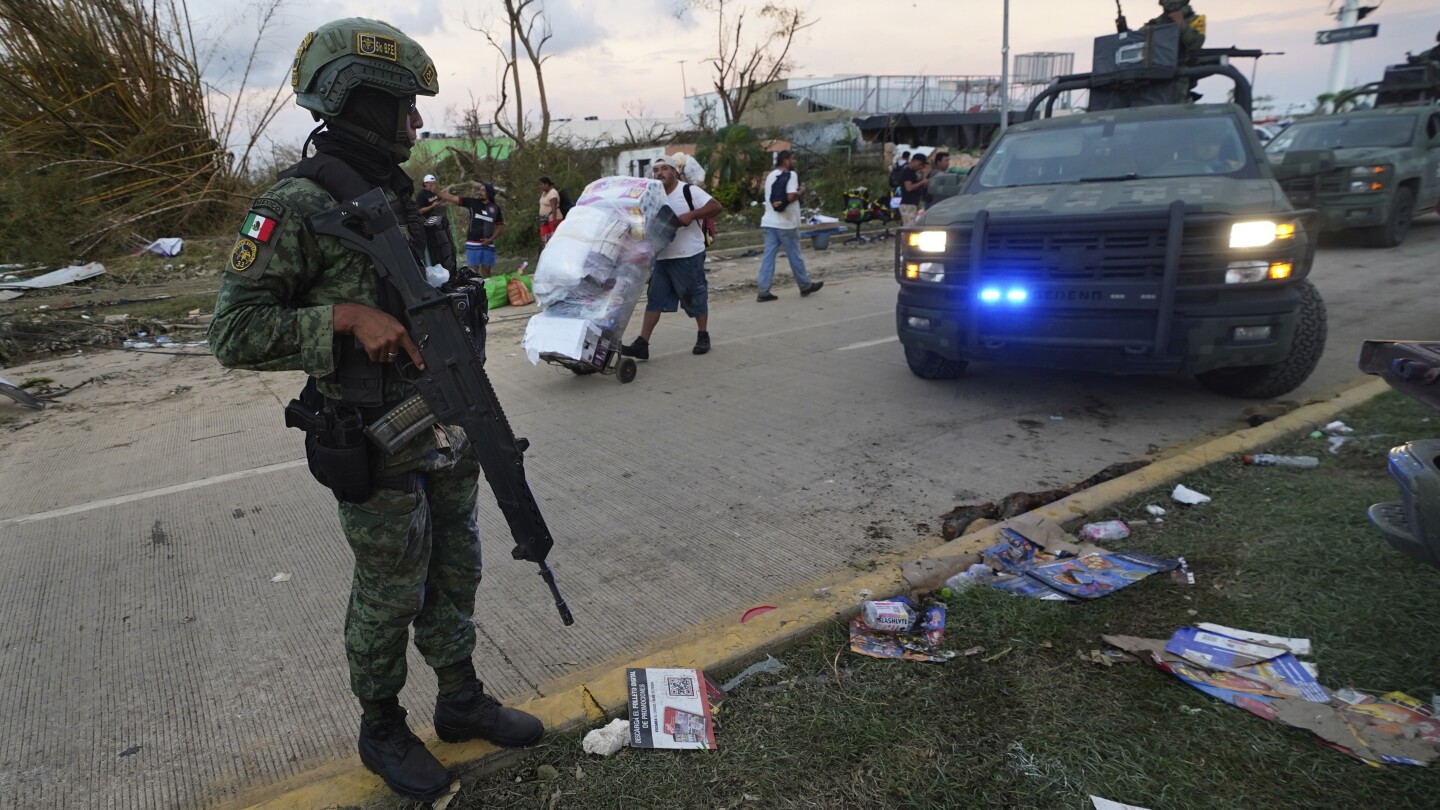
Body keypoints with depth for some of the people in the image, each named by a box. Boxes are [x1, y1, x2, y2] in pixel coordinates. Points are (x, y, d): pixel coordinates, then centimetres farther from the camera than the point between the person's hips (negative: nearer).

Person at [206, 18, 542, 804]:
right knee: (390, 594, 9)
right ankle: (382, 730, 33)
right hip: (378, 449, -7)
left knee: (454, 573, 18)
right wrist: (347, 317, -25)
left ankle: (461, 700, 37)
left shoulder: (399, 196, 8)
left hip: (445, 434, 7)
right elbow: (234, 332, -16)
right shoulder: (296, 205, -15)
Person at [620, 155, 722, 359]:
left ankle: (703, 337, 26)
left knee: (695, 297, 7)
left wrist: (691, 215, -26)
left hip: (688, 256, -5)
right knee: (655, 299, 2)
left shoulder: (689, 191, -7)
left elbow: (715, 206, -15)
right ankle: (642, 344, 1)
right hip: (662, 257, 5)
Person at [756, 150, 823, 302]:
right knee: (795, 256, 6)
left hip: (769, 222, 7)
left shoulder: (771, 176, 16)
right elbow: (790, 197, -23)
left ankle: (763, 292, -3)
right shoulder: (791, 175, -10)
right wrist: (801, 191, -4)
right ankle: (806, 286, 21)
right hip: (786, 223, -7)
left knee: (768, 256, 2)